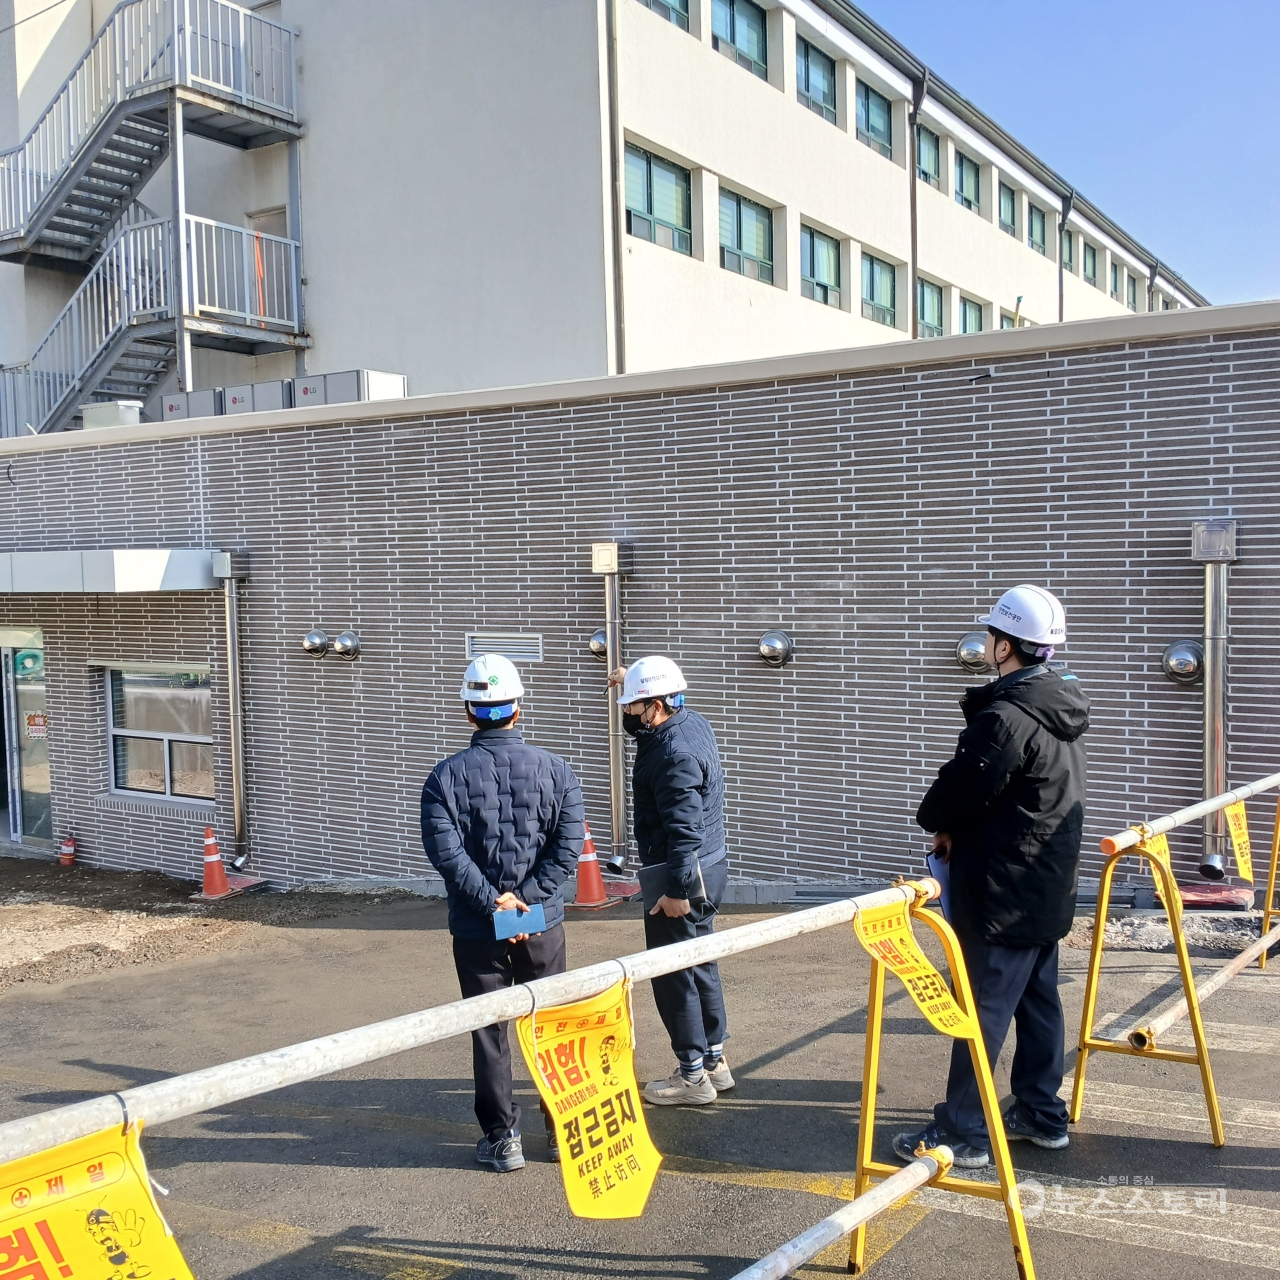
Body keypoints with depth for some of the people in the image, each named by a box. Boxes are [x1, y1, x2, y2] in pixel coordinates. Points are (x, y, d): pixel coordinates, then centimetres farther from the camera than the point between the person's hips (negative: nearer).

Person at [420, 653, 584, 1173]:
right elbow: (568, 844, -12)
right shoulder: (554, 769, -3)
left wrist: (492, 903, -14)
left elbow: (446, 850, -18)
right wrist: (525, 897, -13)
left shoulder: (446, 776, -7)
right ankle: (562, 1127, 26)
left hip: (476, 931, -1)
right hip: (543, 925, 2)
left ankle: (502, 1138, 17)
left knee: (489, 1034, 10)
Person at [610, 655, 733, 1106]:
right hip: (707, 867, 10)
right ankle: (714, 1061, 29)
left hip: (682, 875, -10)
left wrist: (677, 890, -24)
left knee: (674, 975, 1)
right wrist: (630, 688, 9)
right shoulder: (693, 723, 6)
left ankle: (692, 1076, 10)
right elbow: (640, 728, 26)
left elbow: (683, 829, -26)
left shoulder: (676, 755, -24)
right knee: (700, 965, 18)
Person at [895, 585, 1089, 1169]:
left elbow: (961, 790, -20)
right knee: (1038, 997, 17)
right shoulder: (1061, 711, 9)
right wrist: (957, 826, 6)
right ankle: (1042, 1115, 28)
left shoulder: (1006, 718, -23)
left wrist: (939, 824, 3)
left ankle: (963, 1131, 4)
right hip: (1048, 888, 10)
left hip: (1003, 892, -10)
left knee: (984, 1006, -3)